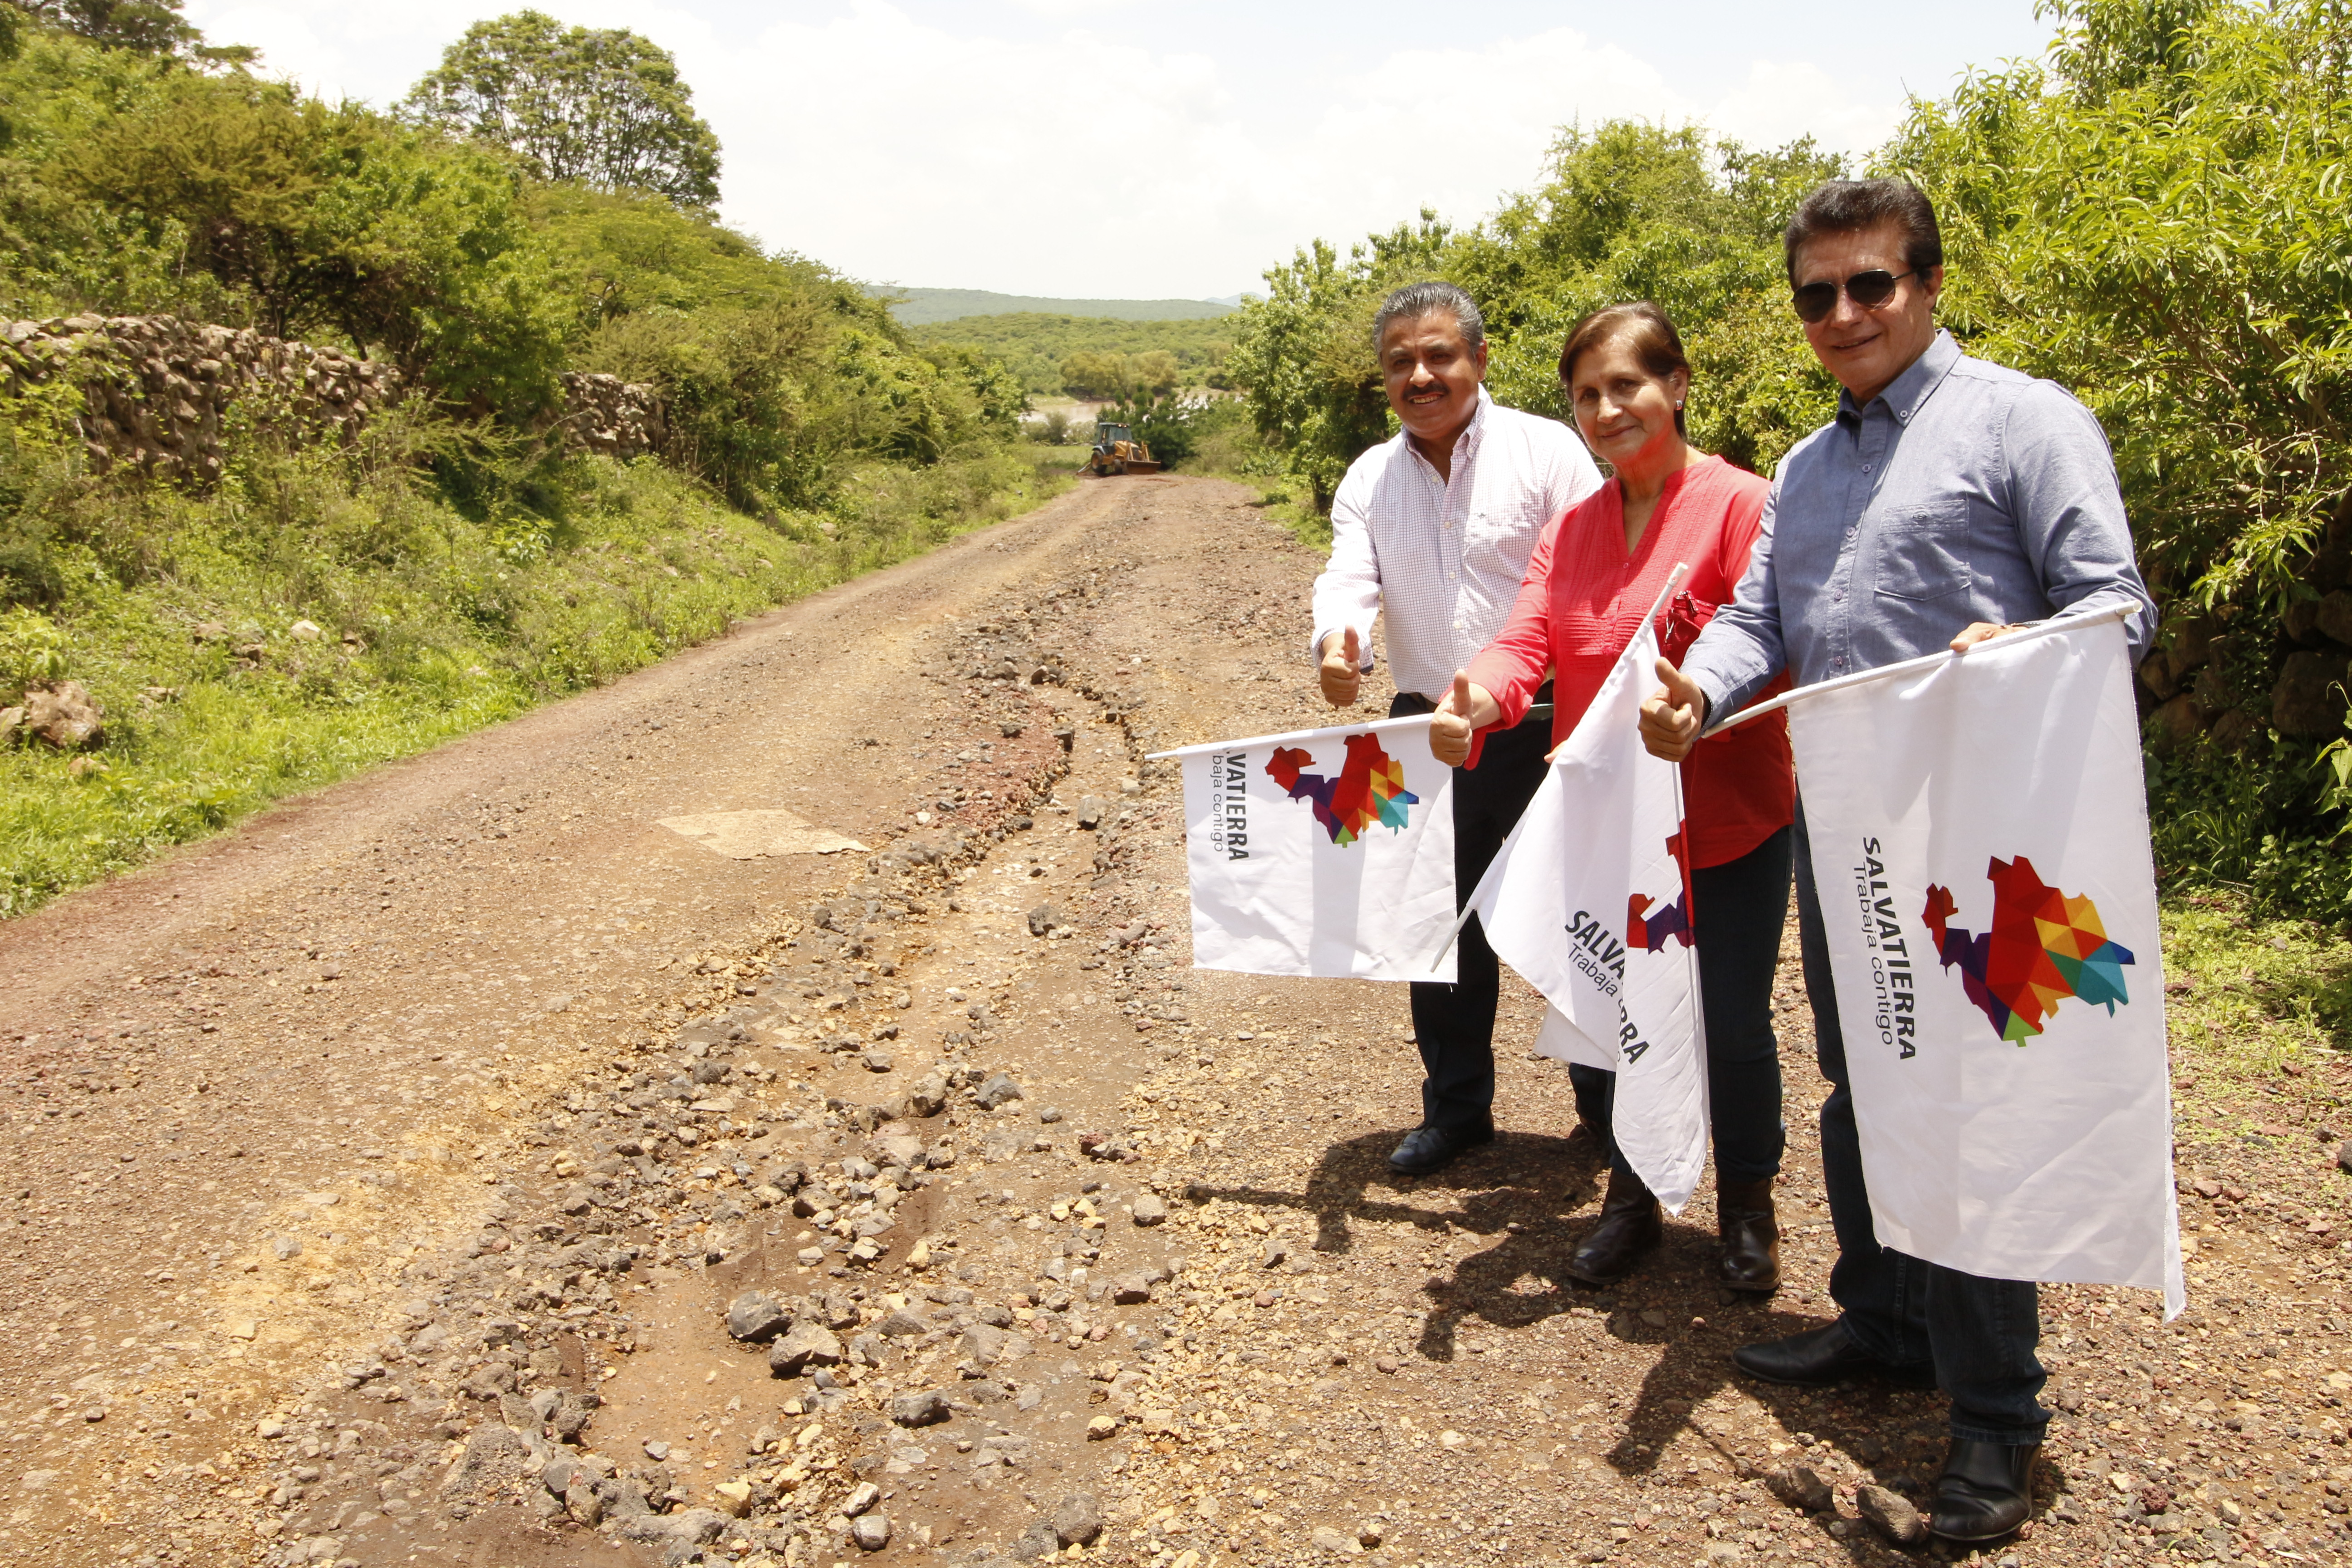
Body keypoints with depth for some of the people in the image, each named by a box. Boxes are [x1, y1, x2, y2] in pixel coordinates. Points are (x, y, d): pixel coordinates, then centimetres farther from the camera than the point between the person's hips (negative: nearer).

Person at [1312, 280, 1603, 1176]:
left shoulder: (1547, 449, -5)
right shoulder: (1368, 480, 8)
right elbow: (1350, 578, -5)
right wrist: (1341, 644, -29)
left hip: (1544, 730, -4)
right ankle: (1456, 1108, 31)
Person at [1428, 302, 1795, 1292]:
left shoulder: (1739, 505, -11)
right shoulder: (1573, 529, 9)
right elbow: (1528, 641, -5)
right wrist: (1476, 700, -25)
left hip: (1727, 826, -5)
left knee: (1732, 1026, 7)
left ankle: (1747, 1206, 34)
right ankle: (1633, 1194, 38)